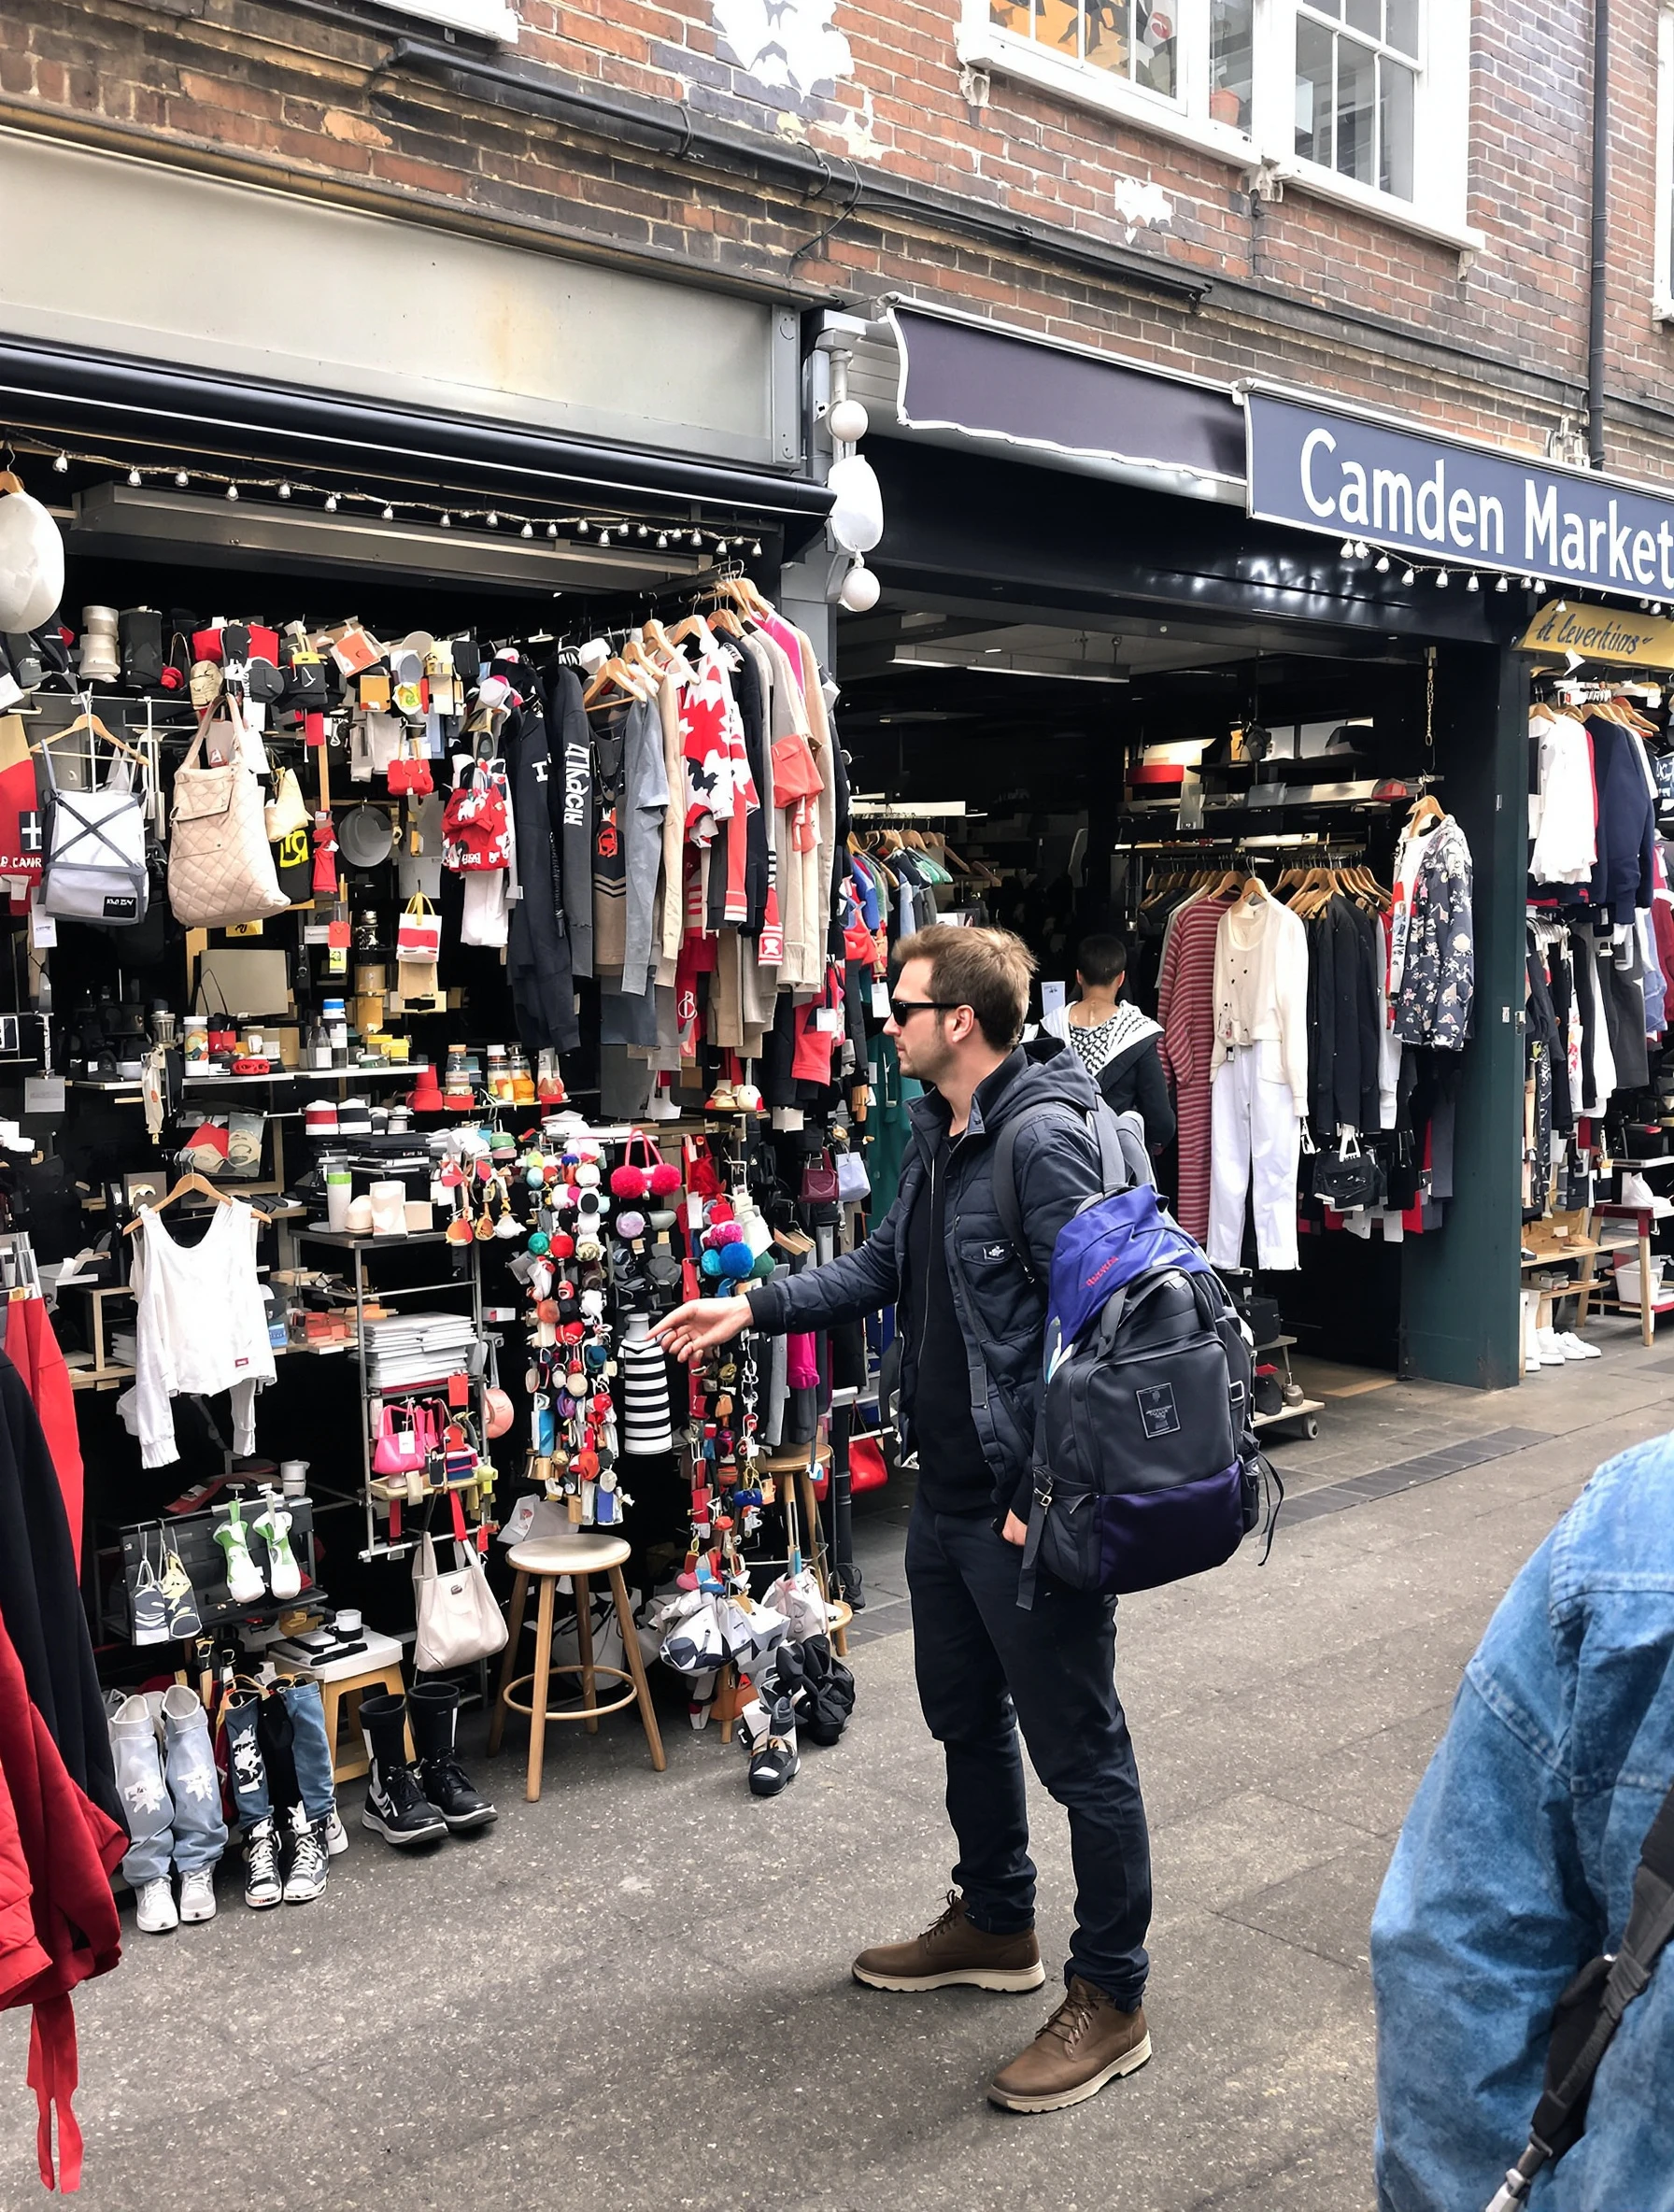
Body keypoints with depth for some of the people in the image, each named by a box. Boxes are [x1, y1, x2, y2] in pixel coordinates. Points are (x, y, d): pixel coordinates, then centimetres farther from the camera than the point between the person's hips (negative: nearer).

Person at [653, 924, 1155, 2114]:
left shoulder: (1043, 1141, -22)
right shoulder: (938, 1134, 9)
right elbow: (886, 1266, 19)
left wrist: (1048, 1494, -23)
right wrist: (753, 1309, 10)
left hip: (1031, 1512, -10)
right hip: (947, 1493, 10)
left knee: (1080, 1751, 4)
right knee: (966, 1719, 24)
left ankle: (1111, 2000, 19)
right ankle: (996, 1923, 44)